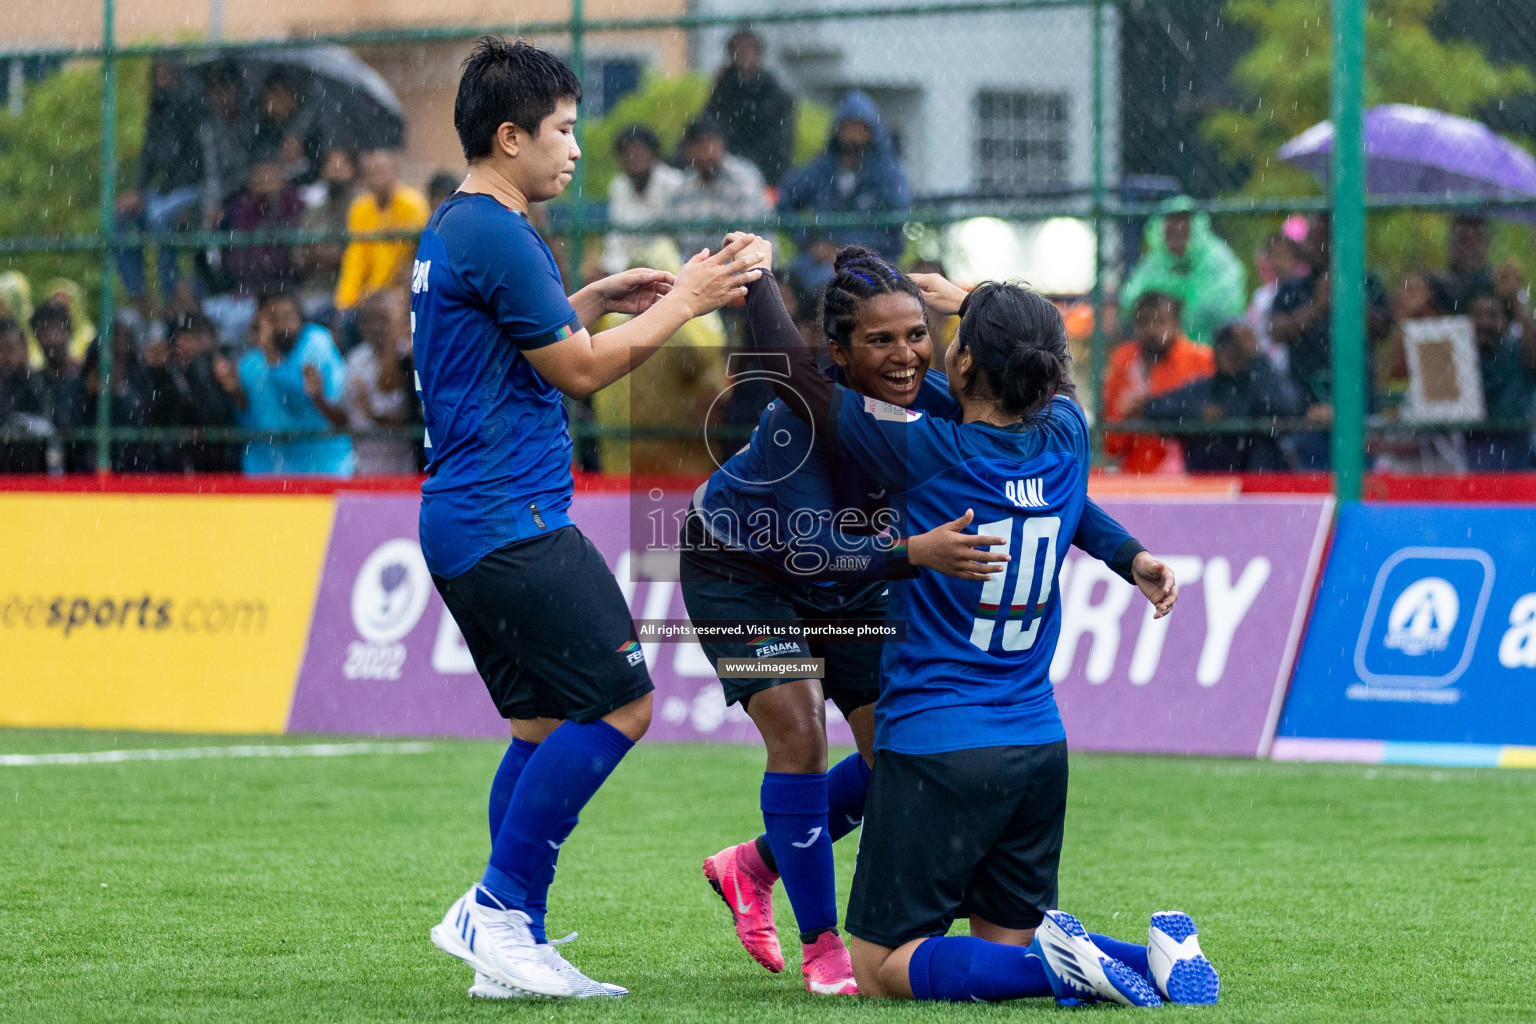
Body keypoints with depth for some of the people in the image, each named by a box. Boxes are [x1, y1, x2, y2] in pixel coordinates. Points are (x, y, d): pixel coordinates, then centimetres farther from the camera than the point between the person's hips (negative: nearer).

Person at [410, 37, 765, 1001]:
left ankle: (511, 942, 10)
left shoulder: (454, 231, 17)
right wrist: (683, 302, -2)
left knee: (547, 722, 12)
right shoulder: (497, 235, -15)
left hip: (464, 523, 11)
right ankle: (499, 904, -8)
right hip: (513, 522, -11)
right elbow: (579, 371, -11)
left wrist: (595, 300, 21)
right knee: (621, 701, -10)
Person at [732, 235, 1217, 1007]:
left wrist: (757, 277, 10)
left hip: (937, 749, -6)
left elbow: (799, 382, -4)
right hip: (1040, 744, 6)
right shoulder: (1067, 438, 1)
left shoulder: (929, 450, -14)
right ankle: (1157, 952, -6)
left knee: (878, 968, 2)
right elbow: (1040, 376, 26)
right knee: (1007, 939, 20)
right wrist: (964, 303, 36)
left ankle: (1055, 966, -20)